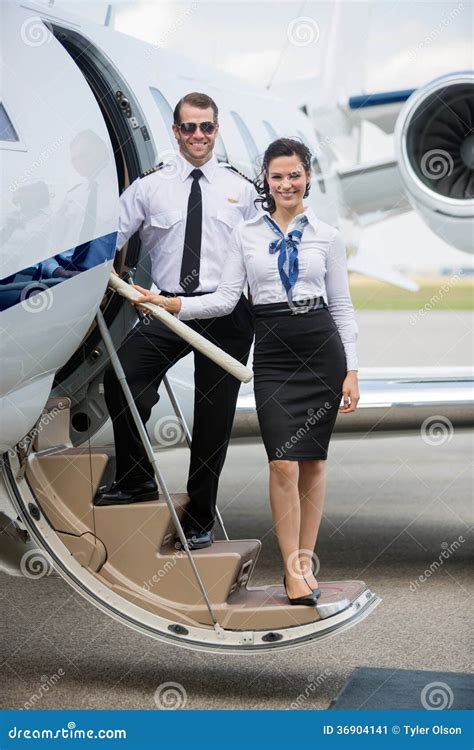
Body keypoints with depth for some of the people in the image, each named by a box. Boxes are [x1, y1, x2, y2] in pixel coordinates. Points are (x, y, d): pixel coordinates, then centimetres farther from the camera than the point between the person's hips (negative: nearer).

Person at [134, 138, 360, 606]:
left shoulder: (327, 236, 5)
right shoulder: (246, 235, 6)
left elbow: (342, 306, 5)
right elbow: (225, 299, 2)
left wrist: (351, 371, 0)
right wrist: (169, 304, -11)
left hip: (322, 349, 0)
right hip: (272, 352, 0)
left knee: (313, 461, 5)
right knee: (283, 463, -9)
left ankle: (305, 559, 17)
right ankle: (292, 568, 1)